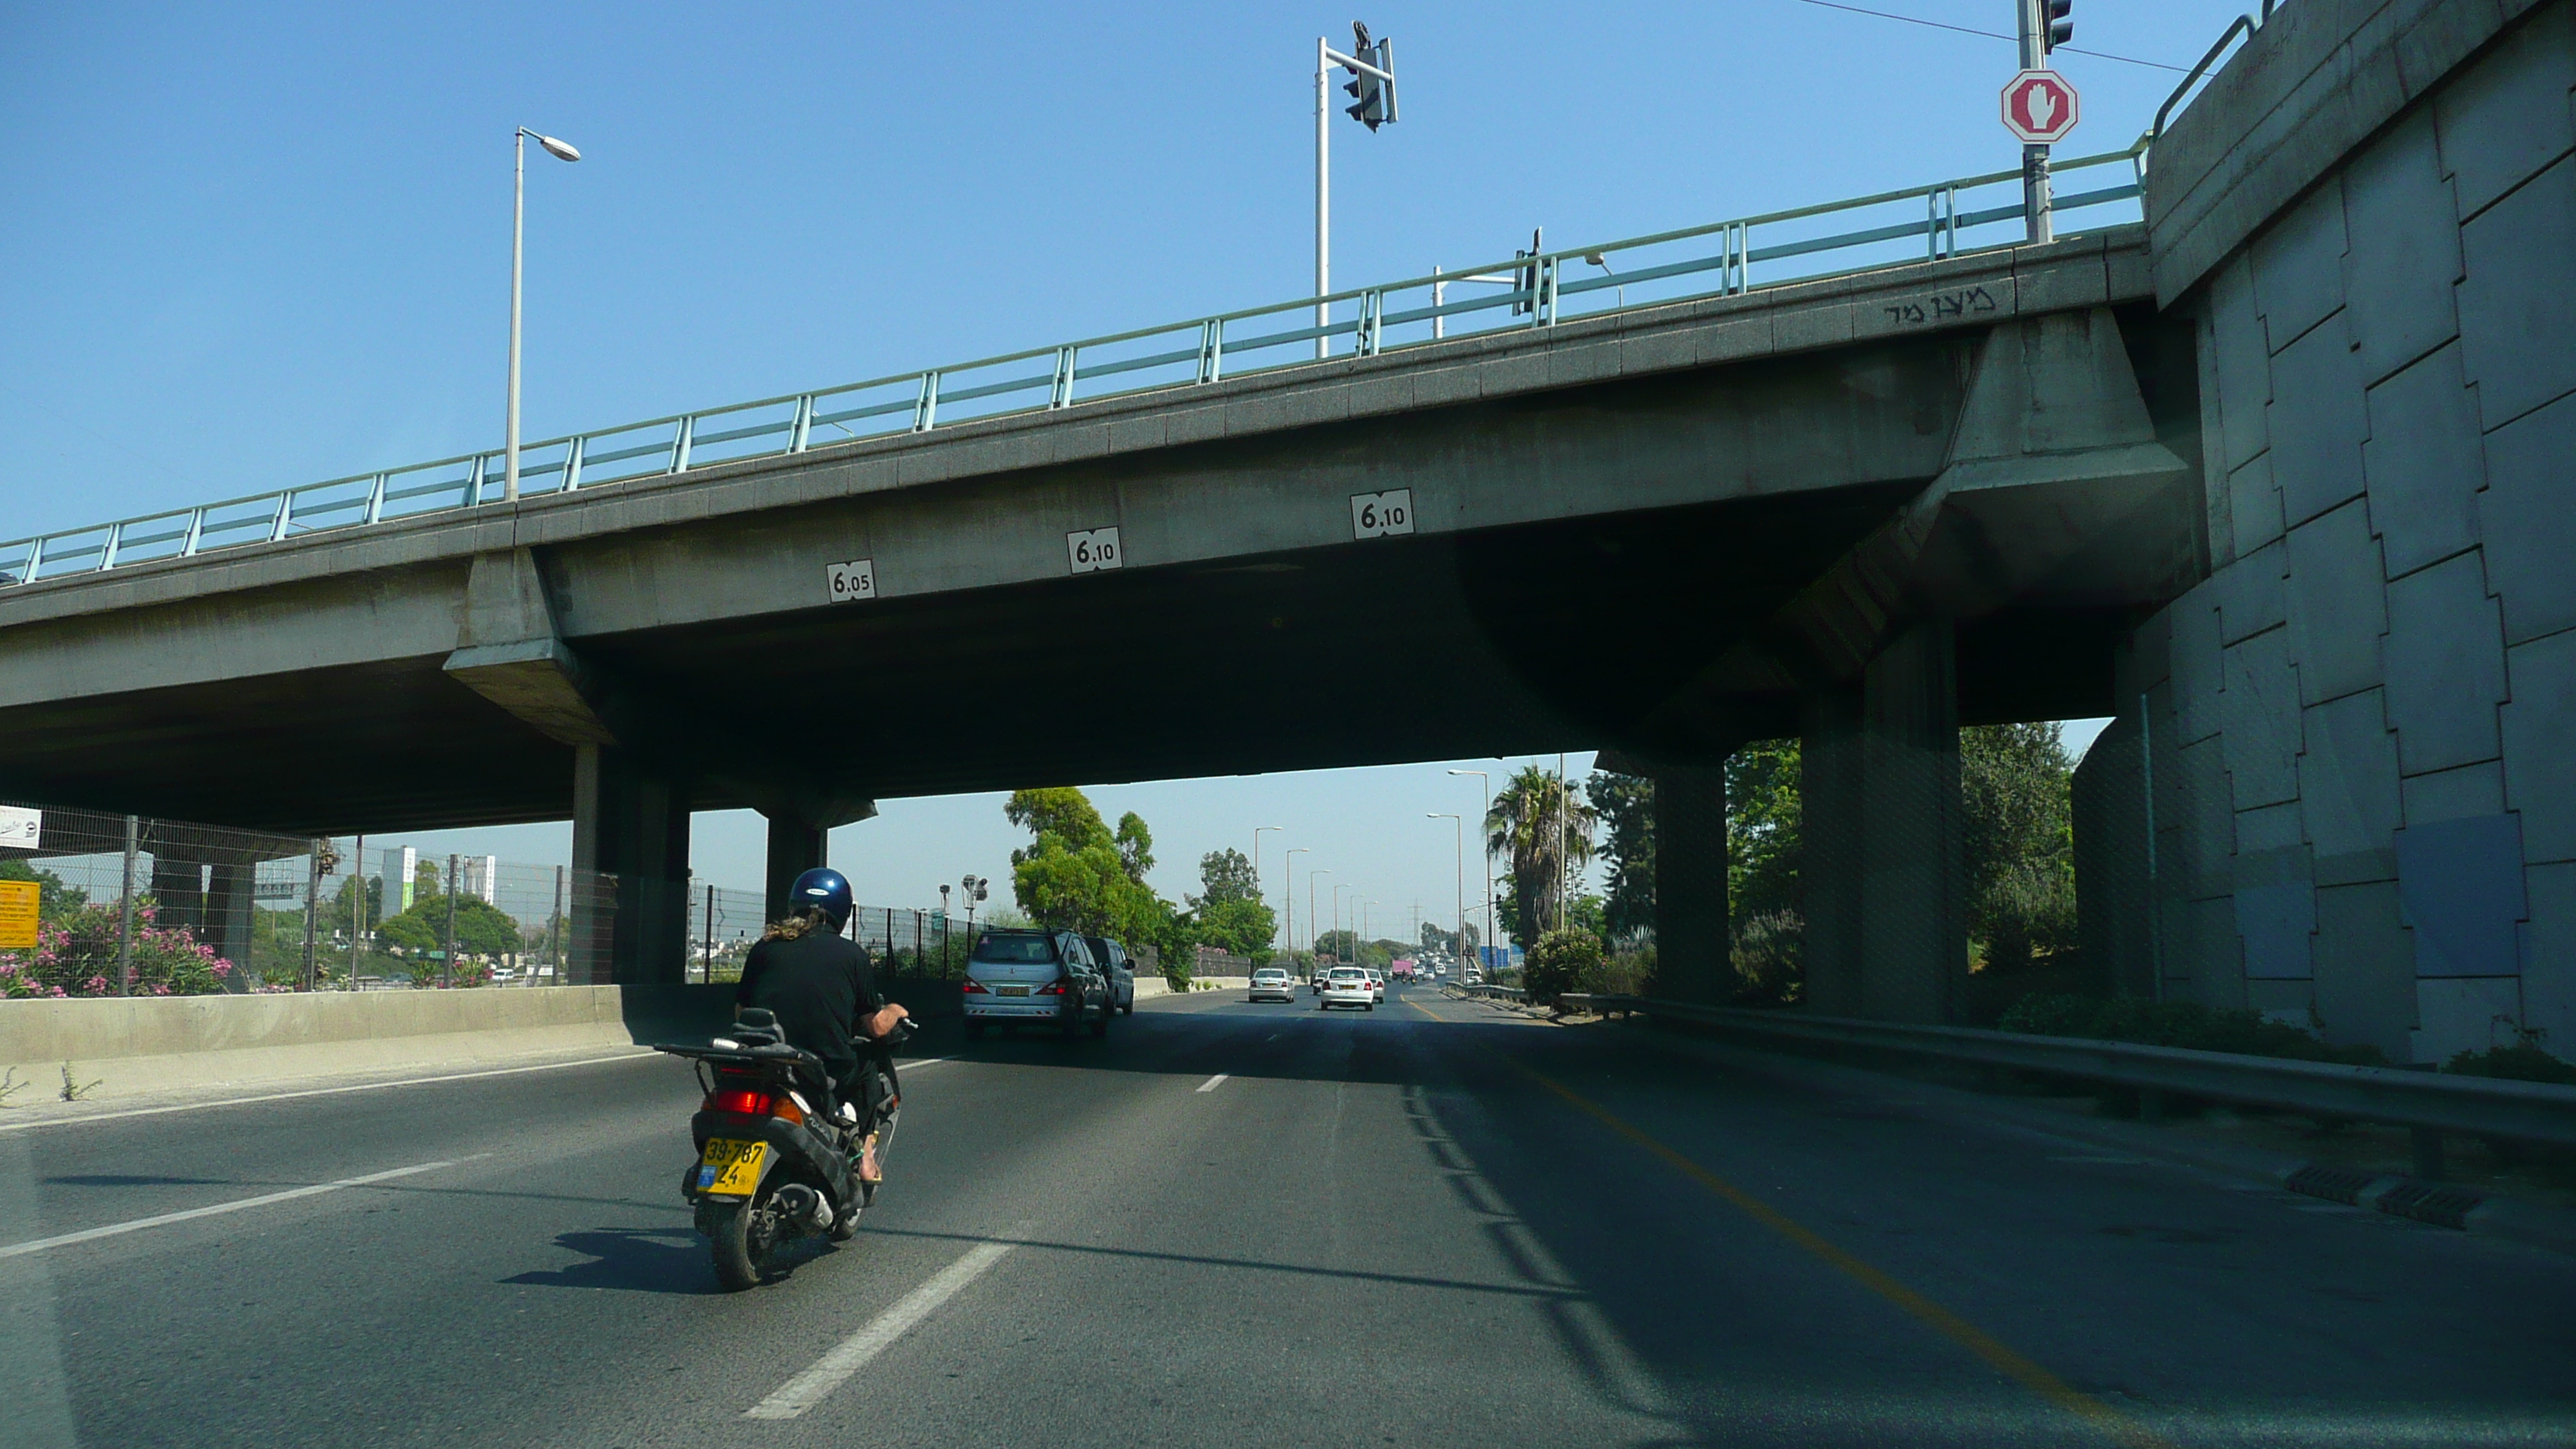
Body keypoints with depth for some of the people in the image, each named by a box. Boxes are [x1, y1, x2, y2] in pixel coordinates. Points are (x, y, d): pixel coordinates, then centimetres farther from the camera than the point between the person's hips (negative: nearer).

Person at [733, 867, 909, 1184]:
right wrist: (894, 1012, 26)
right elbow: (876, 1026, 4)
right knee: (878, 1053, 25)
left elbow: (741, 1012, 12)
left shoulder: (764, 947, 6)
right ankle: (863, 1147, 15)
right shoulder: (853, 955, 1)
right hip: (829, 1073, -3)